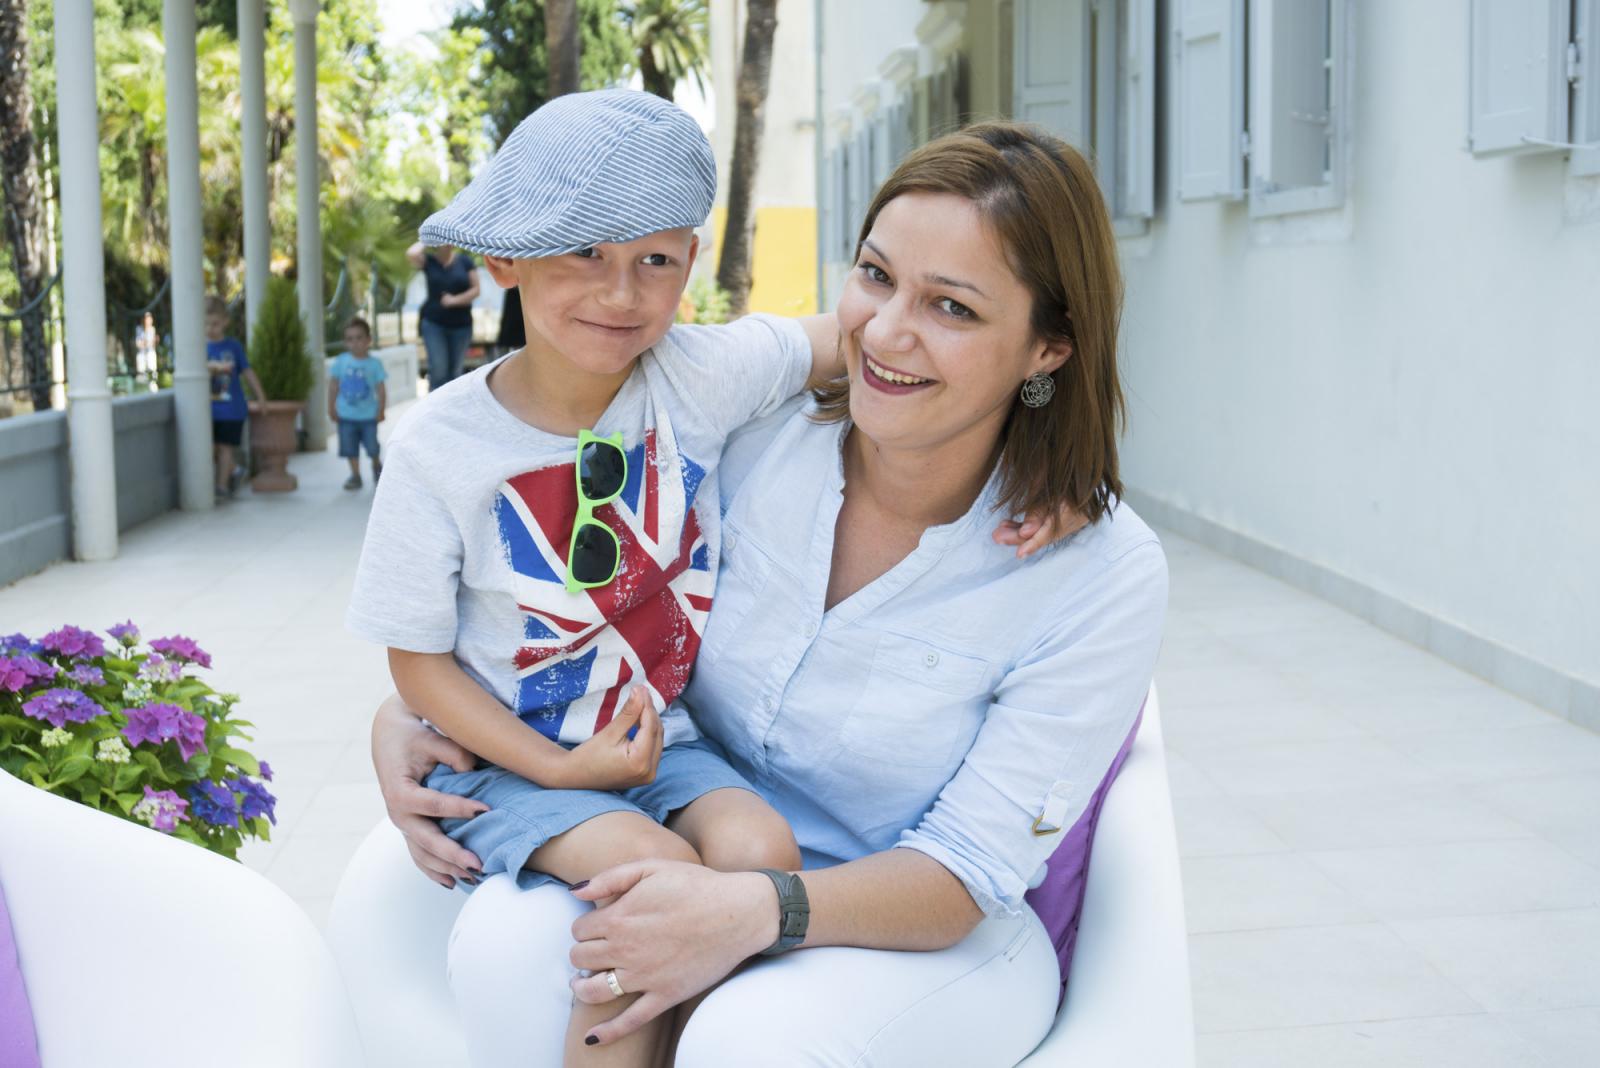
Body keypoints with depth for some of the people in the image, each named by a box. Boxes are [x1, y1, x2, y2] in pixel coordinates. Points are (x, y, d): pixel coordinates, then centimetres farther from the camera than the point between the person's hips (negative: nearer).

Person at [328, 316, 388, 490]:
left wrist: (380, 411, -8)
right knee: (350, 448, 5)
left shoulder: (374, 364, -8)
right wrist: (331, 409, 1)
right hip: (346, 415, 1)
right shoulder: (341, 362, -4)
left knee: (372, 447, 7)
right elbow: (334, 388, 2)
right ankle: (355, 475, 17)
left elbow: (381, 390, -4)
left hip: (369, 415, -1)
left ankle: (377, 467, 34)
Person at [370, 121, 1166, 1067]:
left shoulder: (1107, 575, -16)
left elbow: (967, 873, -16)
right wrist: (404, 713, -6)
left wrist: (762, 910, -32)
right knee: (507, 942, -29)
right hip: (696, 854, 3)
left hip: (939, 940, -2)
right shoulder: (755, 446, -8)